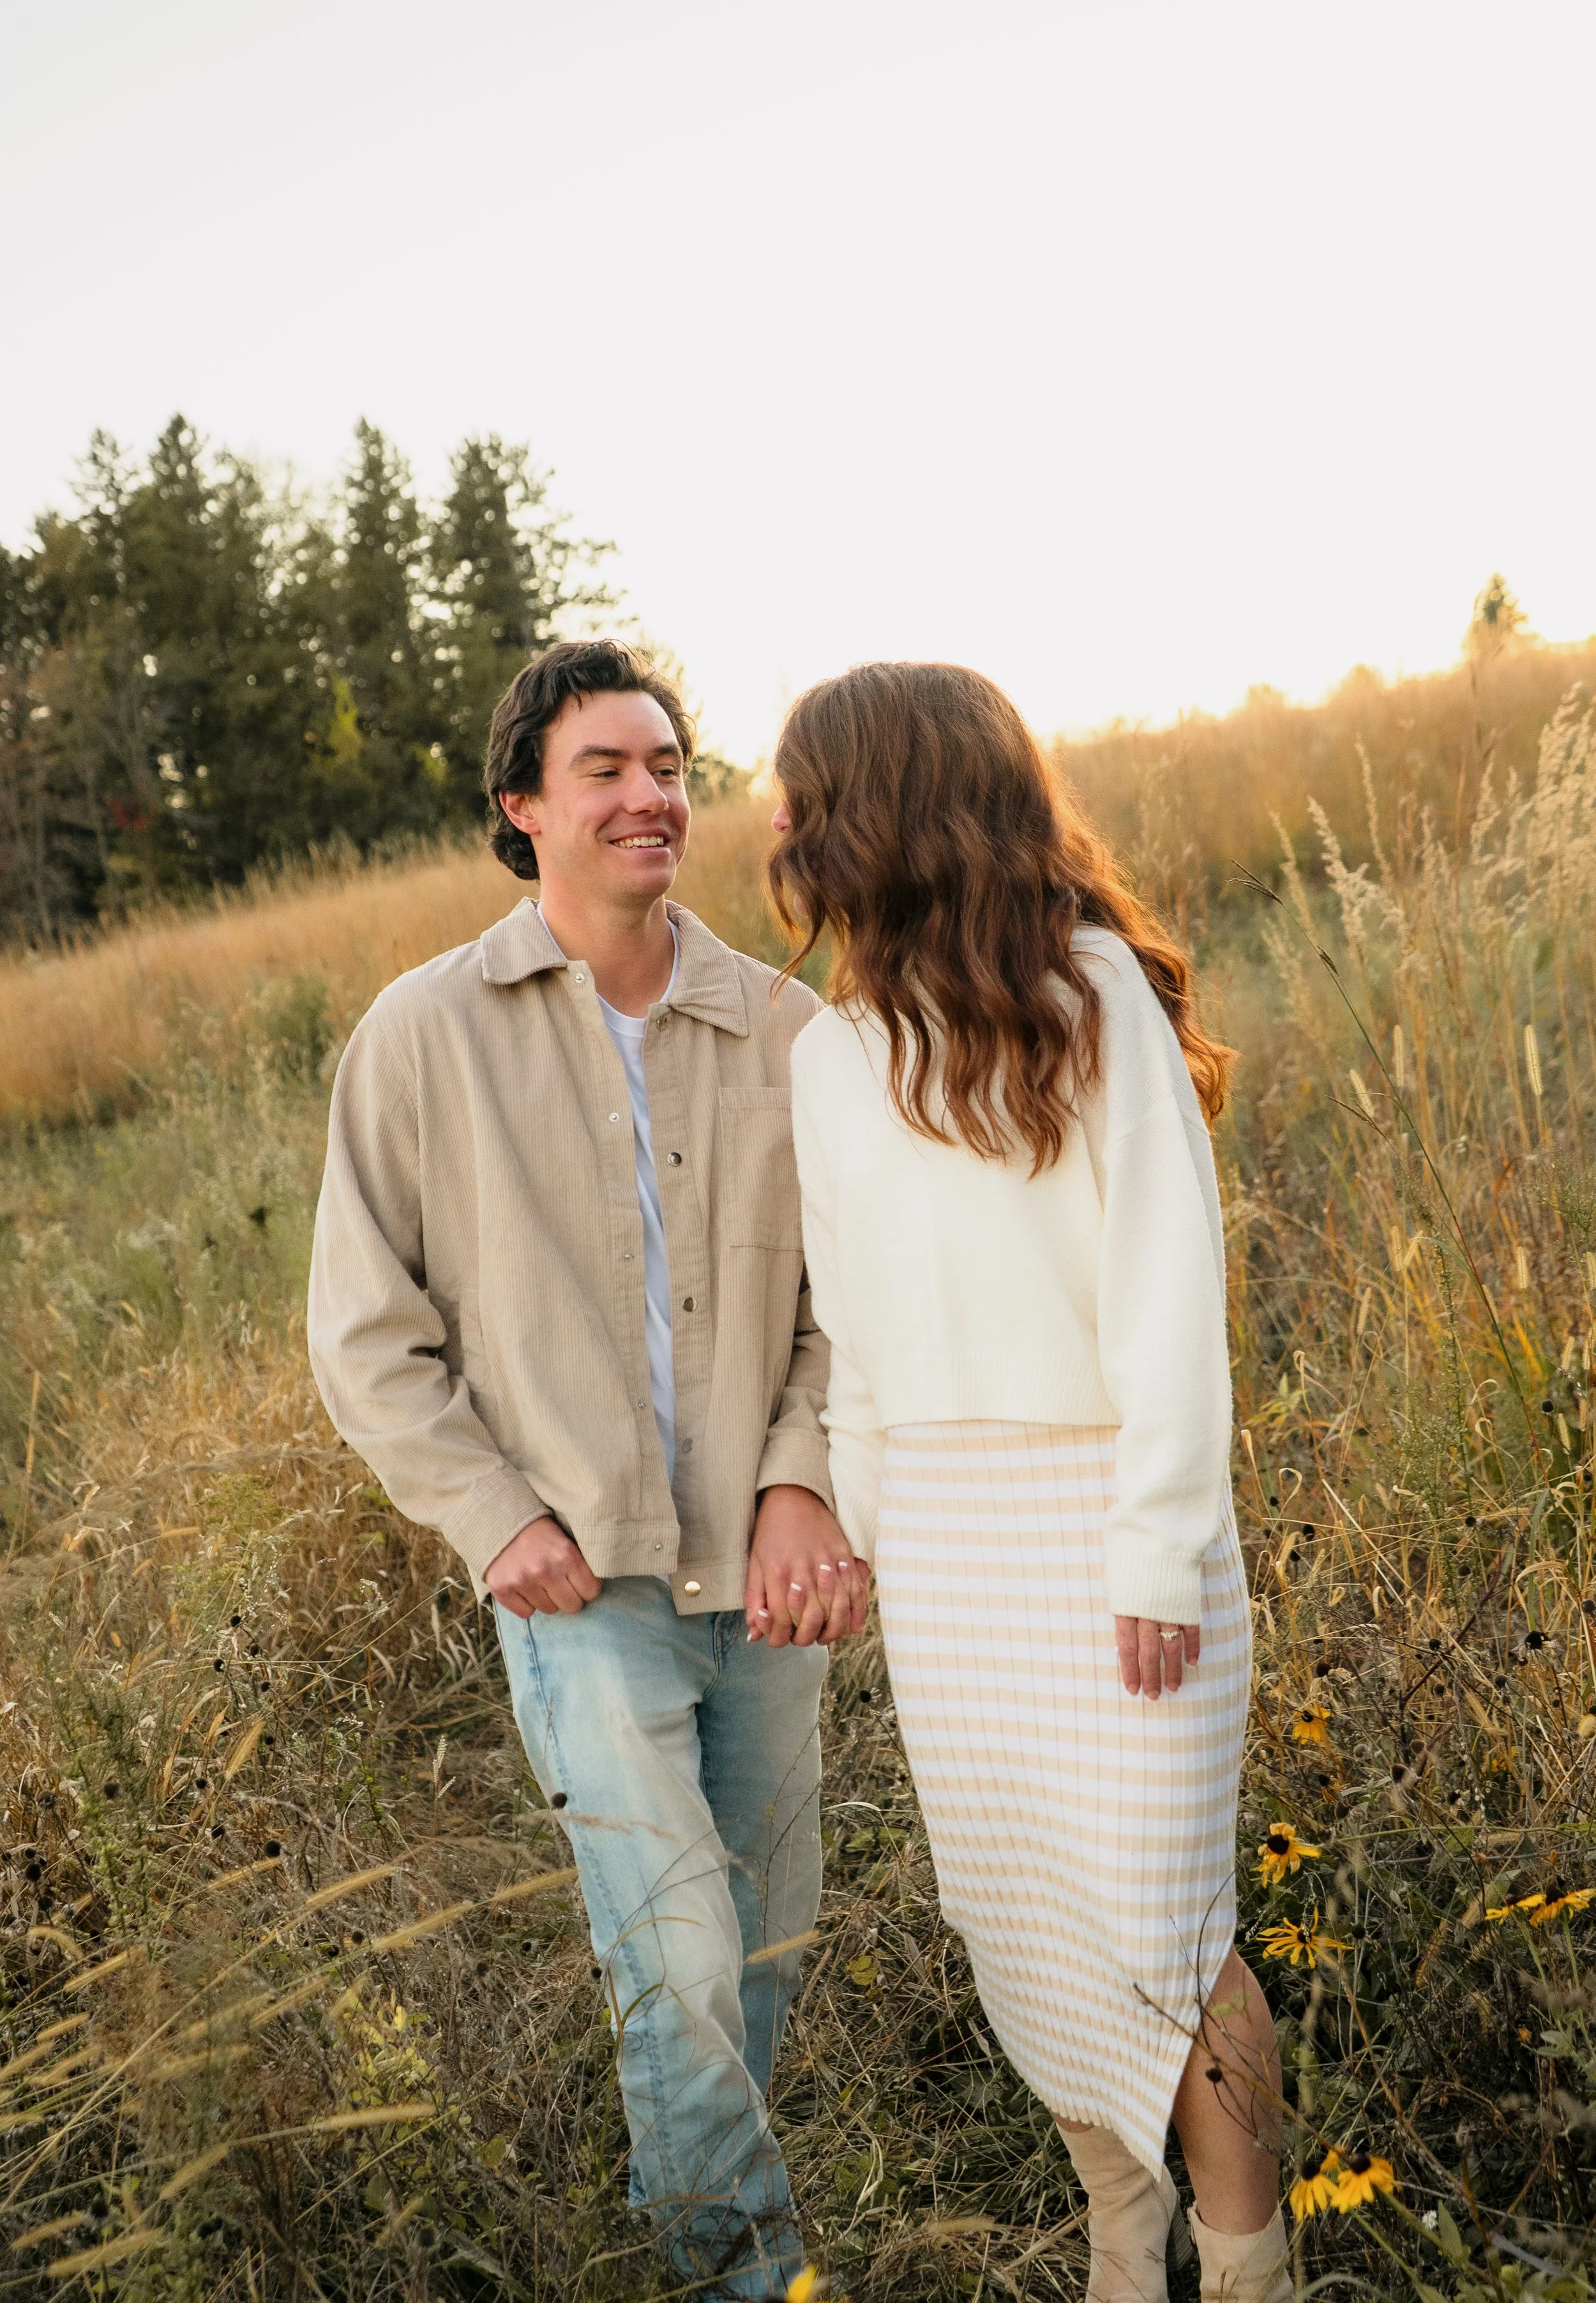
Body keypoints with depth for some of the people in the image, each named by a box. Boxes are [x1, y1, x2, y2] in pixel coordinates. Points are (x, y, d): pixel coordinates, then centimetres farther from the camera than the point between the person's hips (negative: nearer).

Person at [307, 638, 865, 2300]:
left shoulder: (778, 1027, 0)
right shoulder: (425, 1035, -6)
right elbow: (367, 1333, -1)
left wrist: (802, 1483, -10)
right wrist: (496, 1521, -10)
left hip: (758, 1568, 4)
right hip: (581, 1581, -3)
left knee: (769, 1934, 17)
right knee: (676, 1952, -7)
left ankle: (686, 2168, 45)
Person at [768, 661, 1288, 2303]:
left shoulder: (1089, 989, -10)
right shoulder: (829, 1055, 7)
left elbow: (1170, 1281, -13)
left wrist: (1161, 1551, -16)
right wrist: (859, 1530, 12)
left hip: (1110, 1504, -5)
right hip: (944, 1530, 5)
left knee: (1156, 1927, -1)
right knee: (1018, 1920, 12)